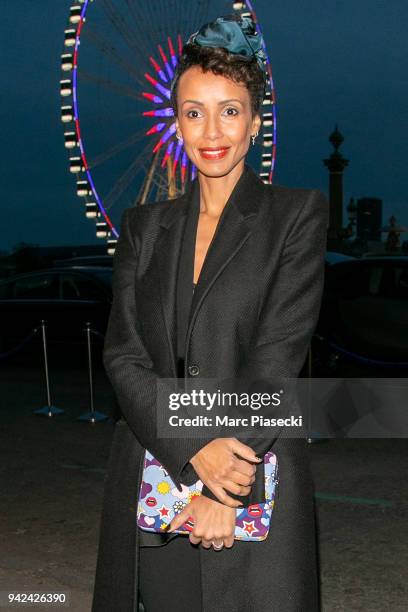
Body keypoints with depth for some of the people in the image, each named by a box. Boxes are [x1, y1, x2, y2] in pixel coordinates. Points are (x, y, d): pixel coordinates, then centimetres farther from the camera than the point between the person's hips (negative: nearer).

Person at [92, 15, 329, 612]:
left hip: (257, 491, -3)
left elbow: (279, 355, -8)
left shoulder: (297, 214, 0)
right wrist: (197, 451, -14)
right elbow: (123, 355, 1)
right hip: (152, 479, 3)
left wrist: (225, 491, -14)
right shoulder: (144, 226, 10)